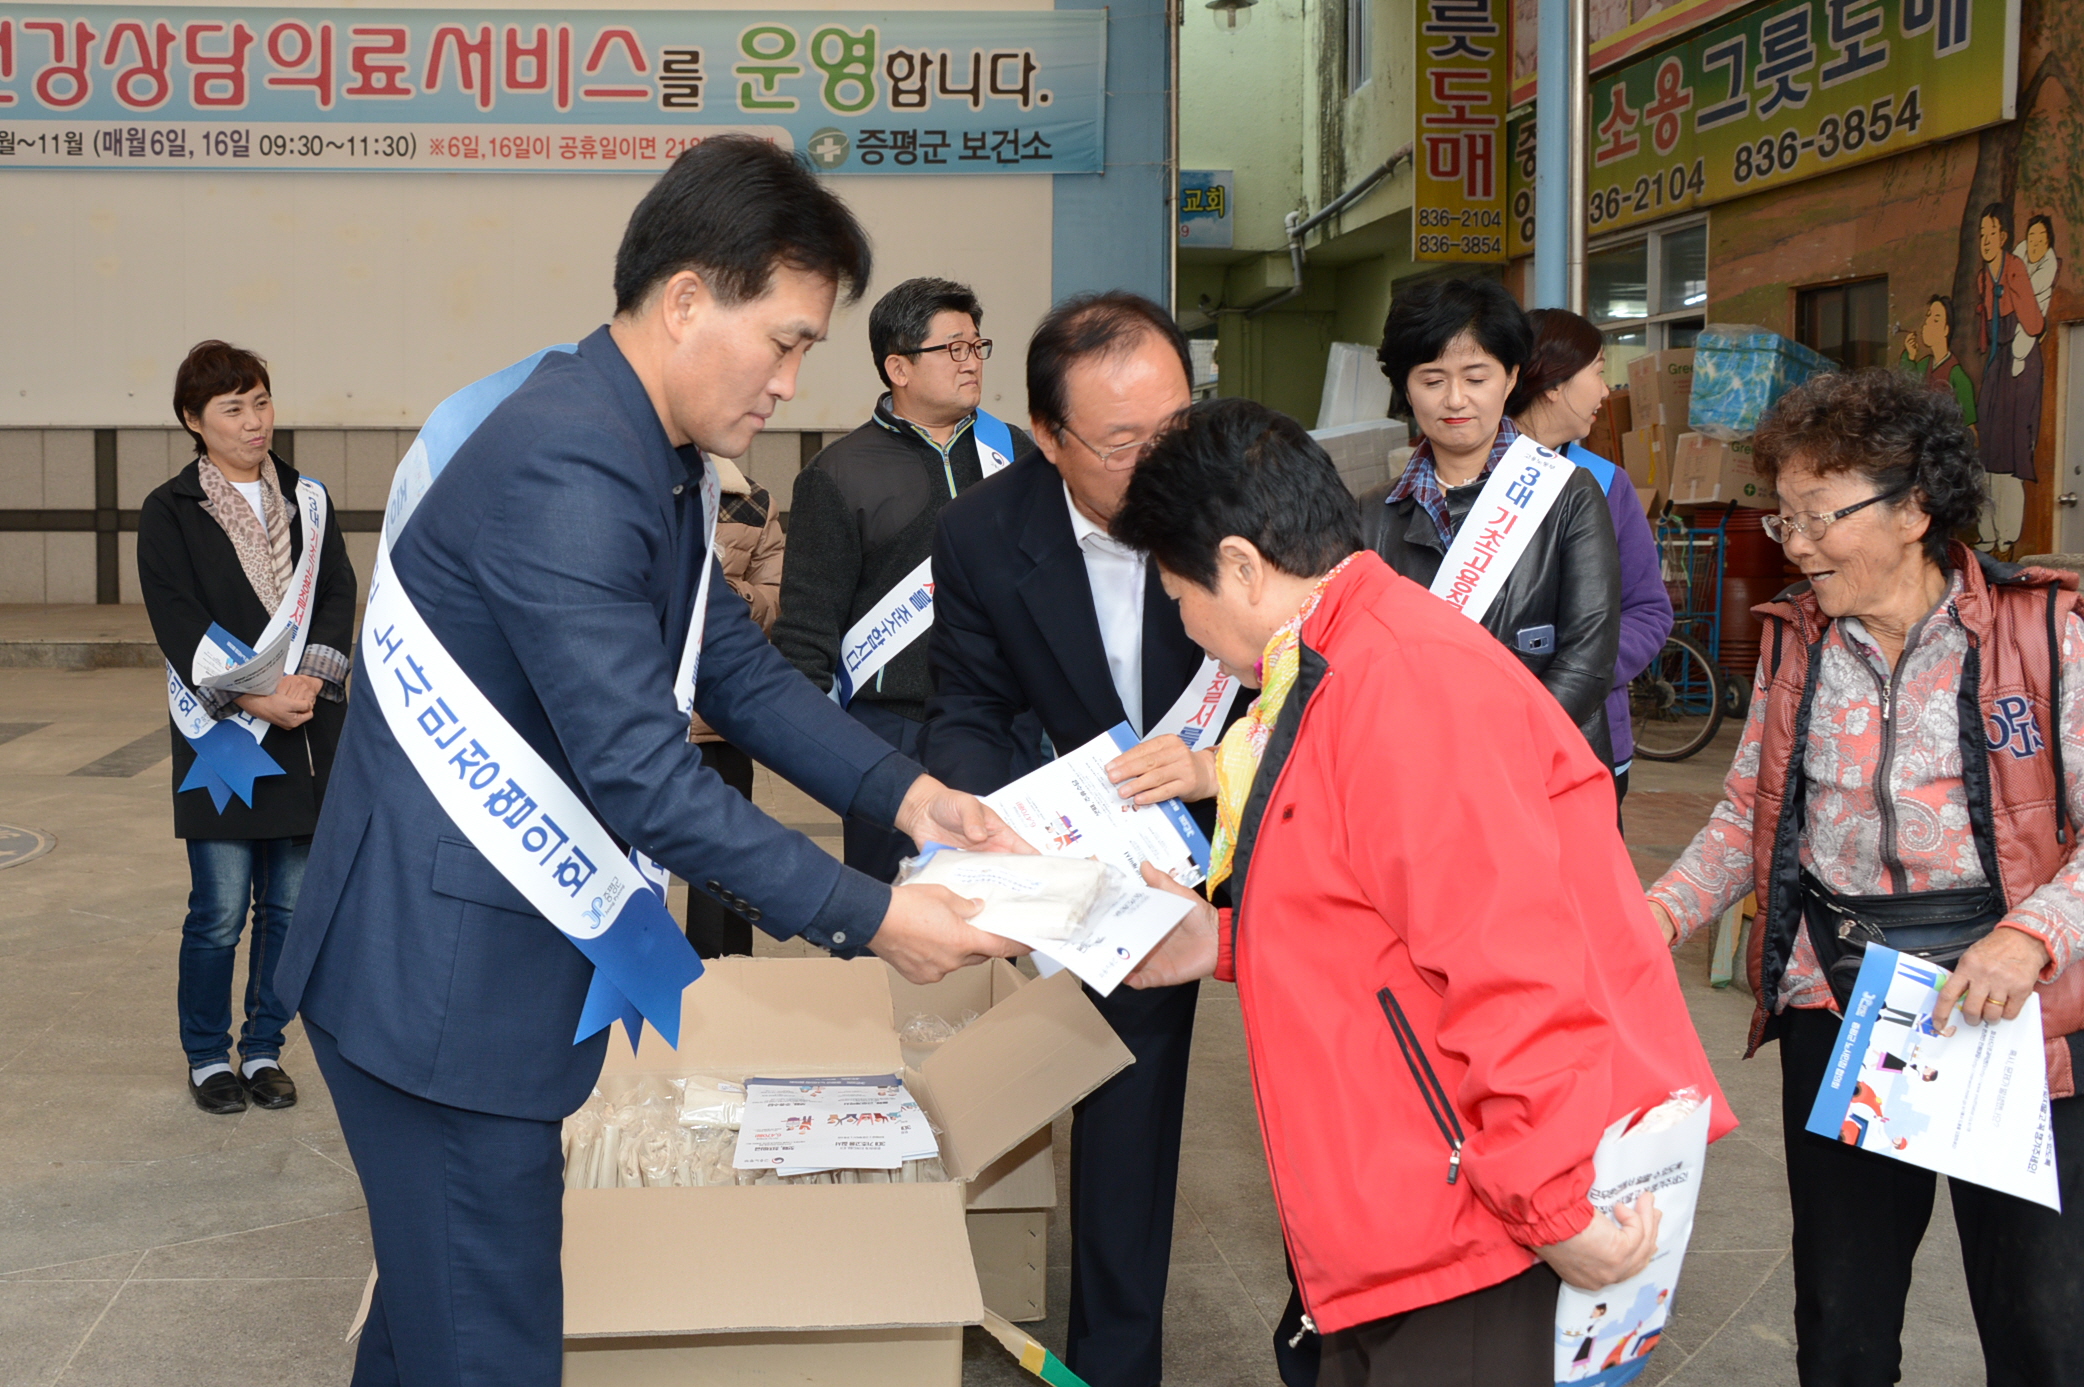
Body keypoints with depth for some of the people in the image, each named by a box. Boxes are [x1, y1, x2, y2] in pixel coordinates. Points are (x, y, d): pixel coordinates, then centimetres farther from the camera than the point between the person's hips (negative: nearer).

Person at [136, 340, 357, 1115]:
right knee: (220, 911, -2)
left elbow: (338, 596, 5)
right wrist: (256, 697, -18)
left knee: (290, 906, 7)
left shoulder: (306, 499, 11)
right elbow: (179, 626, -8)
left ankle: (264, 1051, 21)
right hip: (220, 735, -3)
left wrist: (309, 679, -11)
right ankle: (208, 1058, 16)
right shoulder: (169, 512, 0)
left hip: (307, 731, 3)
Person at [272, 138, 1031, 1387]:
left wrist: (908, 794, 0)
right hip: (444, 975, -10)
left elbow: (739, 672, 12)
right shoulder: (565, 472, -25)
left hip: (491, 956, 10)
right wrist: (866, 919, -22)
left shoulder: (659, 456, 8)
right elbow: (642, 776, -27)